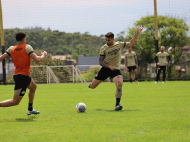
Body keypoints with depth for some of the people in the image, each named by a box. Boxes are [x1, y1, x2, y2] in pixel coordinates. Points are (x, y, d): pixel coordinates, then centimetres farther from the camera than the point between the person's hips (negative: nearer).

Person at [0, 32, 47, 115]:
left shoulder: (11, 49, 4)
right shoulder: (27, 47, -12)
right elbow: (37, 59, -18)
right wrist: (43, 55, 1)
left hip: (16, 75, 8)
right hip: (23, 76, -8)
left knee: (33, 87, 32)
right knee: (15, 101, -5)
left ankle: (30, 109, 36)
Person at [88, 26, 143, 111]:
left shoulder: (119, 45, 4)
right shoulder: (103, 48, -4)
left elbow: (131, 43, 11)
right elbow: (100, 62, -5)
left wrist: (137, 33, 2)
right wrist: (109, 66, -21)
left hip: (115, 70, 0)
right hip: (105, 69, 0)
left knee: (119, 84, -29)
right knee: (92, 87, 6)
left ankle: (117, 105, -29)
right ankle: (93, 84, 46)